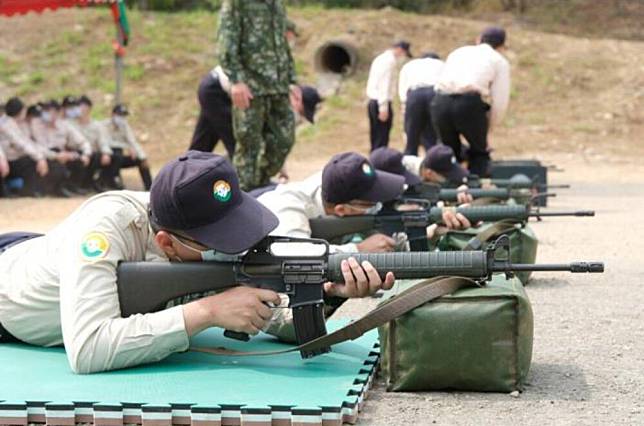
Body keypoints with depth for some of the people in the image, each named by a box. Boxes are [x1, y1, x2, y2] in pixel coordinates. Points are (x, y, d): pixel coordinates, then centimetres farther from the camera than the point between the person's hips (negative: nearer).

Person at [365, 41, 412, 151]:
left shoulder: (381, 59, 20)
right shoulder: (390, 60, -10)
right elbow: (385, 85, -18)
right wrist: (384, 107, -21)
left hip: (373, 102, 10)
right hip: (382, 103, -10)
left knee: (376, 139, 10)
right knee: (381, 141, -8)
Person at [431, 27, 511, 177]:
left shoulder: (458, 52, 32)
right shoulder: (500, 61, 19)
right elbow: (500, 103, 7)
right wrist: (486, 128, 21)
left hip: (440, 101, 4)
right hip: (469, 102, -3)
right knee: (479, 153, 17)